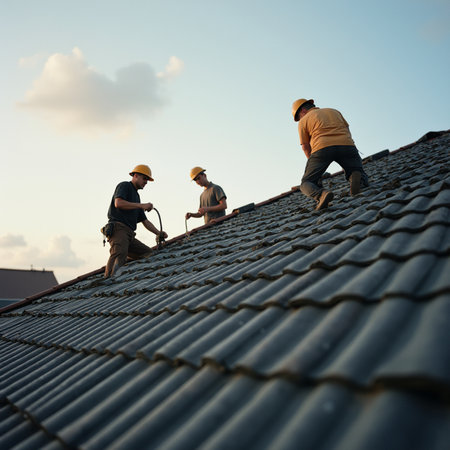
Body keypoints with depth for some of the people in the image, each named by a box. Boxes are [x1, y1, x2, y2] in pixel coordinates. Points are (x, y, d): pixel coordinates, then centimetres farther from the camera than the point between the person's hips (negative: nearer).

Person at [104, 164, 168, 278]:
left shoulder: (136, 196, 32)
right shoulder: (124, 186, 9)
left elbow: (144, 221, 30)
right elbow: (118, 203, -13)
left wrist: (159, 233, 16)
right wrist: (141, 205, -10)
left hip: (129, 235, 9)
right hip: (118, 228, -9)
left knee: (148, 253, -4)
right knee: (120, 253, -31)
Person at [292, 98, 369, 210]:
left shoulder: (303, 121, 19)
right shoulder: (334, 111, 31)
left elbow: (305, 147, 19)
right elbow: (348, 131, 28)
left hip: (322, 148, -3)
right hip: (346, 145, 3)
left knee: (306, 184, 9)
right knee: (364, 181, 19)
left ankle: (321, 194, -28)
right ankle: (357, 177, -20)